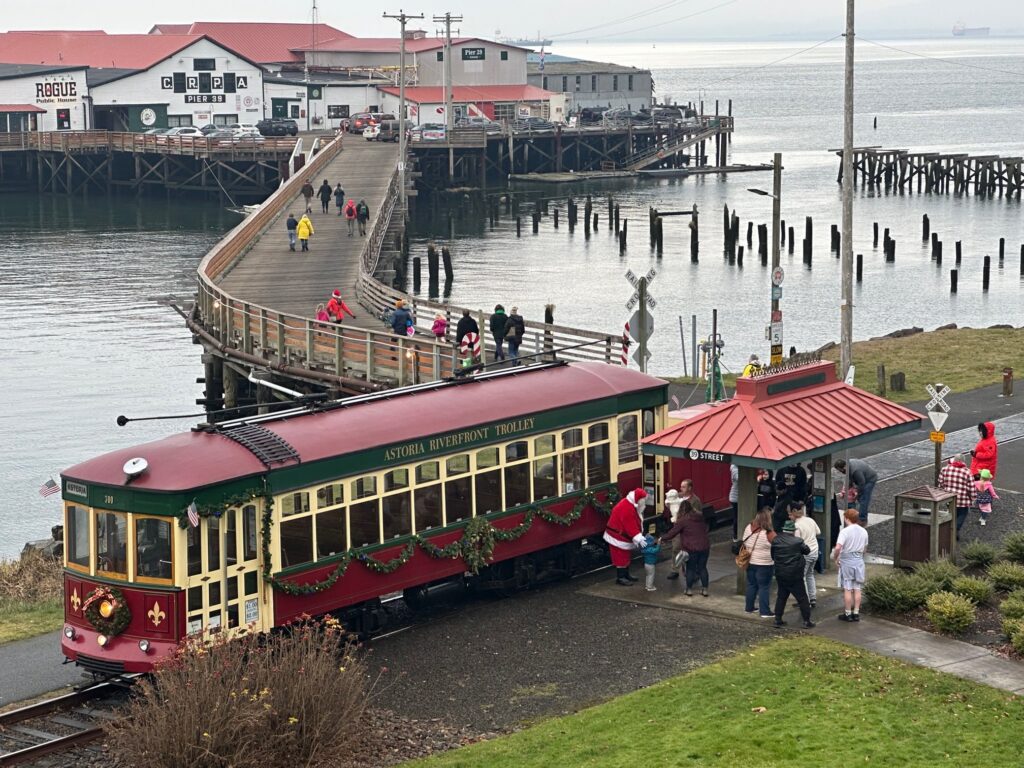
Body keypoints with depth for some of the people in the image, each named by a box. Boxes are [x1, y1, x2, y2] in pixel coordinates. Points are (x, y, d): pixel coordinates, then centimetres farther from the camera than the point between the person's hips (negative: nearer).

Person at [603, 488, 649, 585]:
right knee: (621, 558, -5)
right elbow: (630, 526, -30)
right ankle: (620, 578, 1)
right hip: (618, 537, -11)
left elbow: (634, 523, 11)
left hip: (624, 536, 11)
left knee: (626, 556, 17)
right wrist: (638, 538, -31)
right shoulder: (626, 508, -27)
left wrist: (639, 536, 6)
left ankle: (626, 575, 27)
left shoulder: (631, 505, 8)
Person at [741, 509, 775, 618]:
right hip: (764, 565, -6)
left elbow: (744, 543, 8)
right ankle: (765, 612, 3)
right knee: (764, 587, 1)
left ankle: (749, 608, 26)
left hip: (750, 562, 6)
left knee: (751, 585, 18)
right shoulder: (769, 534, -20)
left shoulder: (748, 527, -2)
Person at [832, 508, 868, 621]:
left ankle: (847, 614, 7)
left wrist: (835, 558, -8)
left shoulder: (845, 531, -15)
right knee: (857, 589, 9)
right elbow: (864, 548, 14)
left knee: (847, 589, 2)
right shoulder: (863, 532, 5)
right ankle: (856, 613, 12)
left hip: (846, 561, -5)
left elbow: (838, 548, -24)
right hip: (859, 561, 5)